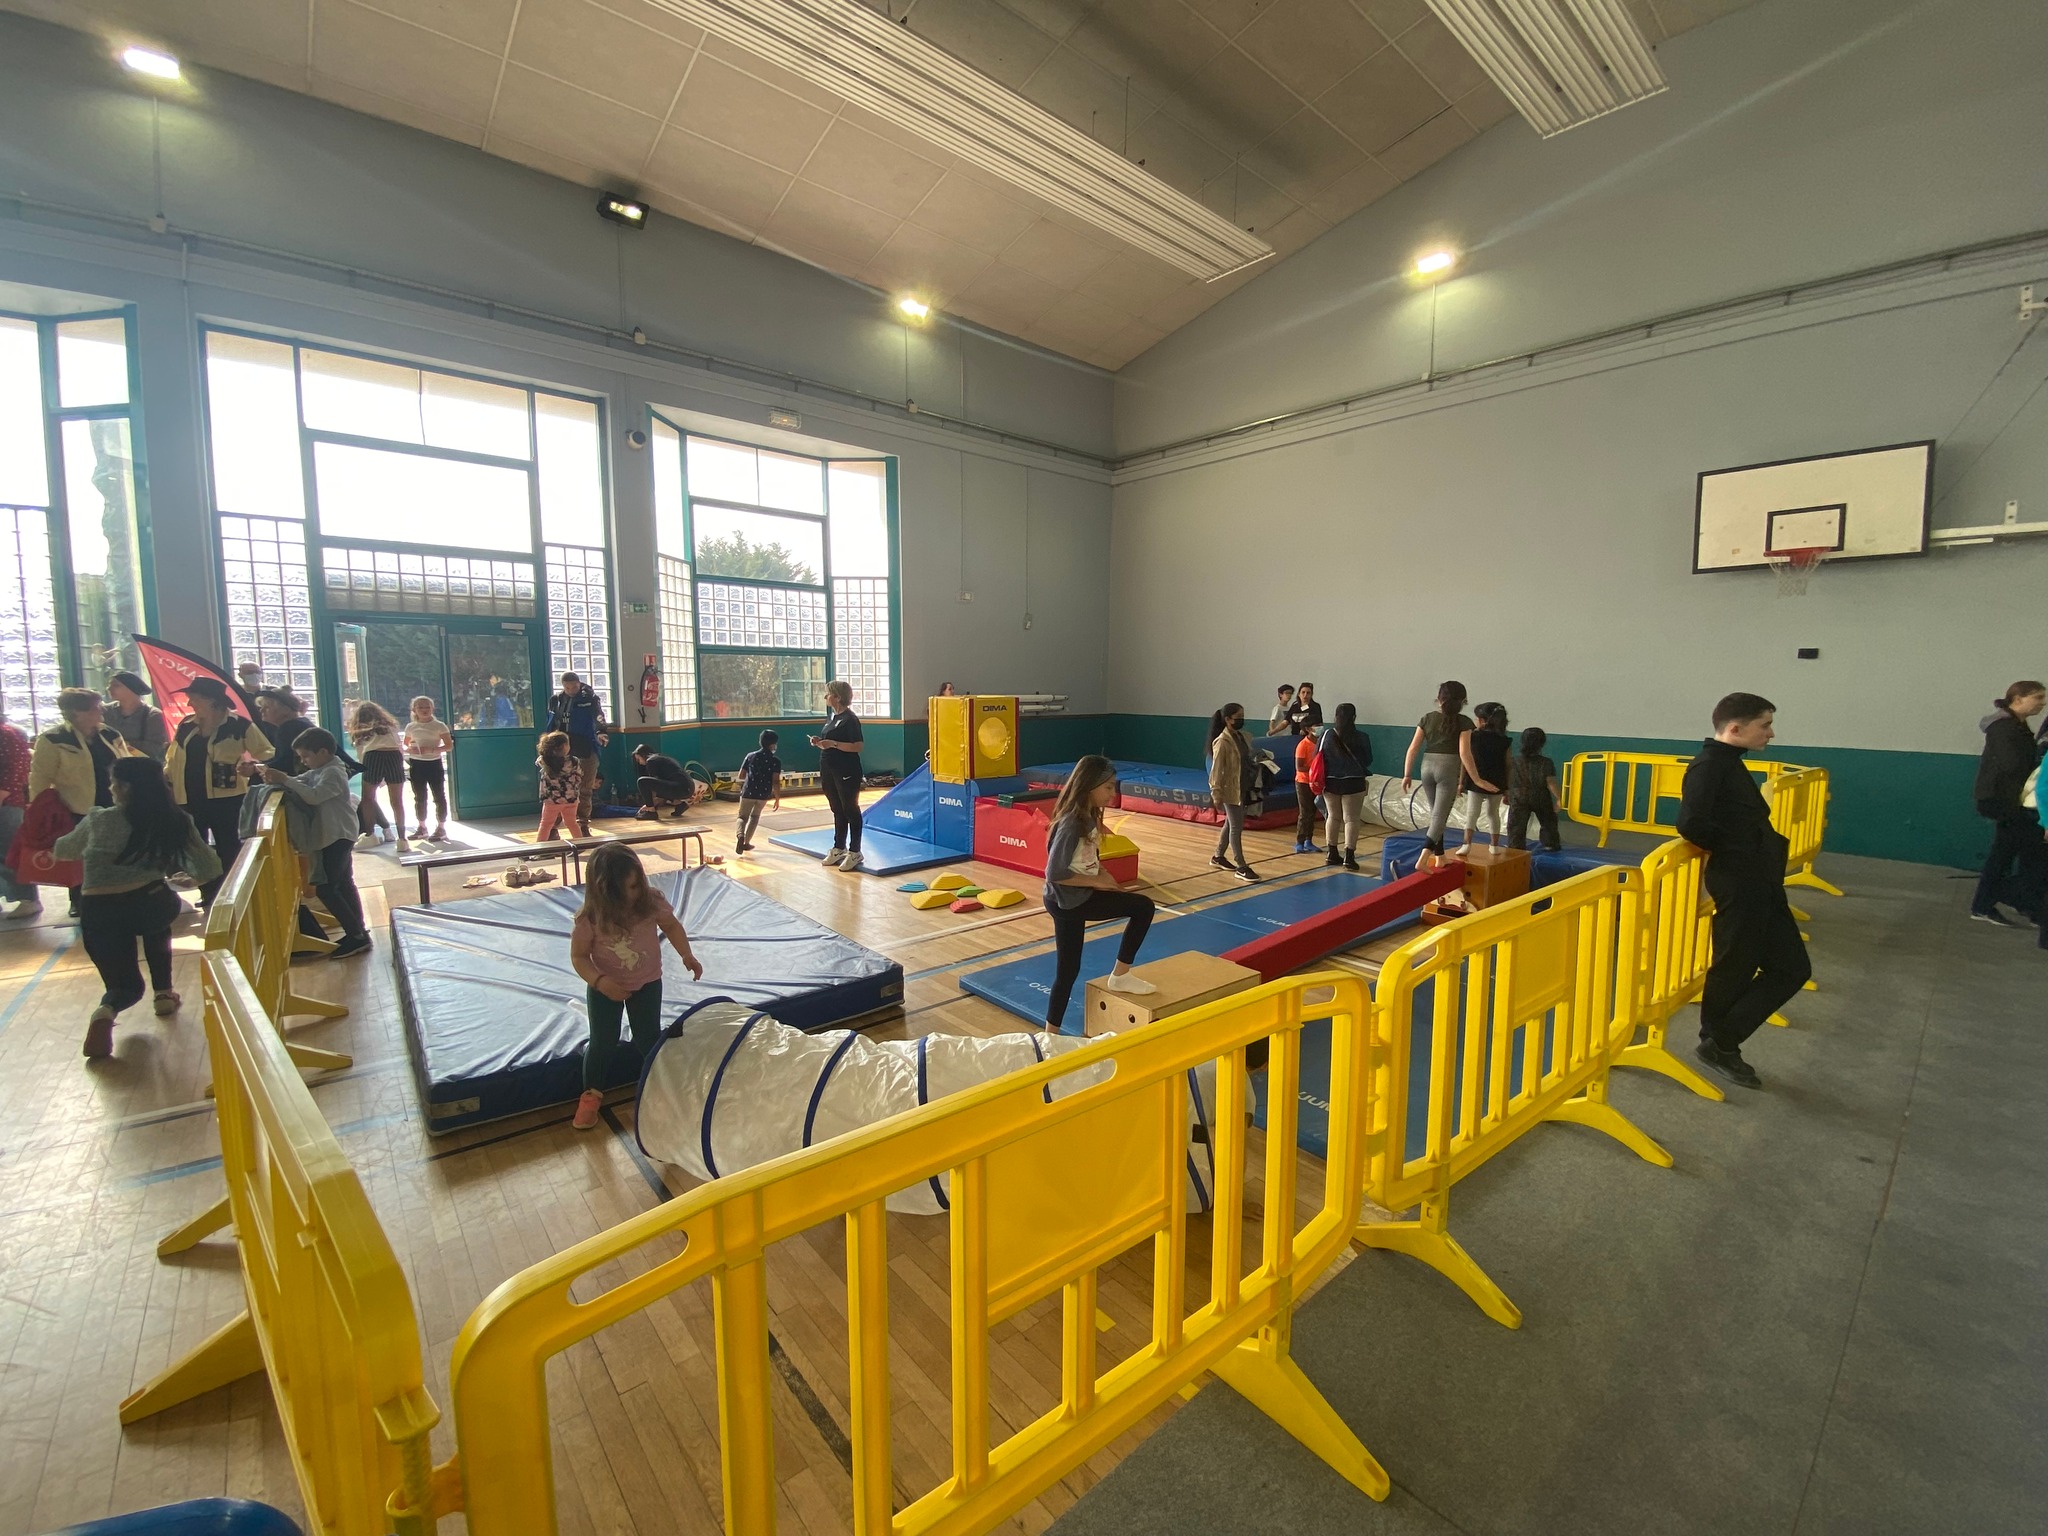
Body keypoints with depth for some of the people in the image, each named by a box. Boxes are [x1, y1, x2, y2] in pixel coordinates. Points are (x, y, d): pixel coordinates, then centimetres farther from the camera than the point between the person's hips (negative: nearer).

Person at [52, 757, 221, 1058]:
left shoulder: (99, 820, 3)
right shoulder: (176, 822, 3)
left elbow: (63, 851, 23)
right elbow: (211, 870, 5)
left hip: (99, 914, 0)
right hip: (150, 906, 0)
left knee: (126, 985, 21)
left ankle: (106, 1012, -14)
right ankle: (164, 992, 30)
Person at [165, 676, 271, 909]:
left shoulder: (238, 725, -7)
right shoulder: (186, 725, 8)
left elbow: (266, 753, -6)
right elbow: (172, 759, 16)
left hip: (224, 799, -6)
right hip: (190, 799, 6)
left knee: (227, 848, 3)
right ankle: (208, 894, 23)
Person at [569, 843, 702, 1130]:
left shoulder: (651, 902, -21)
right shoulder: (589, 919, -26)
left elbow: (671, 925, -2)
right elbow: (579, 957, -15)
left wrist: (687, 955, -10)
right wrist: (600, 981, -30)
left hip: (647, 983, 1)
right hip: (605, 988, -1)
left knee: (648, 1040, 9)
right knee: (603, 1043, 8)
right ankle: (592, 1094, 33)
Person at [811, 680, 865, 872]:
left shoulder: (850, 719, -13)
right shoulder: (831, 716, 12)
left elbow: (857, 746, -20)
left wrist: (833, 743, -24)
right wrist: (820, 743, 2)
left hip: (846, 773, -8)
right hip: (829, 771, 8)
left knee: (850, 810, 0)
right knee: (837, 810, 16)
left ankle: (854, 852, 8)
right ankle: (839, 848, 26)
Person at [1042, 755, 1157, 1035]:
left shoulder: (1089, 816, 2)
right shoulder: (1071, 824, -25)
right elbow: (1054, 874, -27)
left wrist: (1104, 877, -4)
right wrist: (1097, 881, -18)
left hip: (1082, 896, 9)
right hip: (1067, 901, -9)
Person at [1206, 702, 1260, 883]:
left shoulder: (1243, 737, 7)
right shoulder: (1222, 742, -16)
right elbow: (1216, 770, -17)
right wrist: (1217, 795, -18)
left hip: (1243, 789, 8)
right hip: (1230, 791, -8)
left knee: (1230, 824, 18)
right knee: (1237, 828, -4)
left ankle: (1218, 857, 33)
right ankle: (1241, 868, 2)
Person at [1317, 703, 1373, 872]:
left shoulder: (1327, 735, -4)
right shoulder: (1360, 738, -9)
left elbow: (1317, 758, 0)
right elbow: (1368, 760, 2)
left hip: (1330, 782, 3)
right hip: (1353, 783, -3)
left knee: (1333, 817, 15)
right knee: (1351, 819, 1)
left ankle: (1332, 853, 21)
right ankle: (1349, 857, -4)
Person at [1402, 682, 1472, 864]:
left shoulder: (1427, 718, 6)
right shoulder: (1463, 722, -5)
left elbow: (1413, 749, 3)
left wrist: (1407, 775, 8)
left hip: (1427, 767, 4)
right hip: (1449, 768, -4)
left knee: (1435, 813, 19)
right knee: (1439, 816, -4)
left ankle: (1439, 856, 27)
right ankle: (1424, 857, -21)